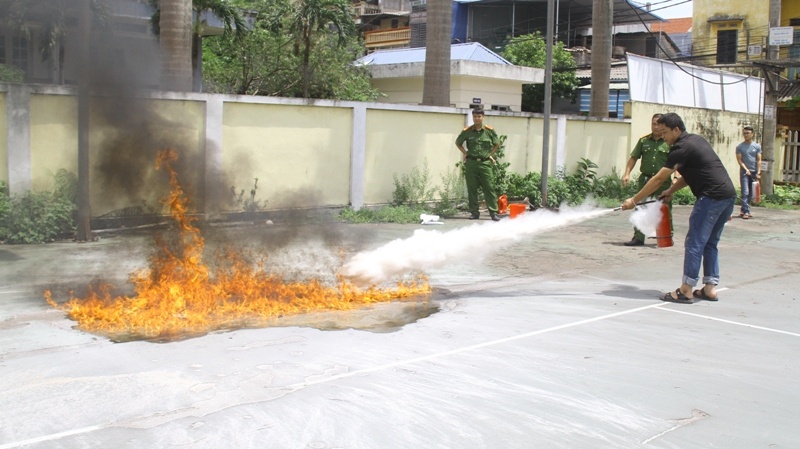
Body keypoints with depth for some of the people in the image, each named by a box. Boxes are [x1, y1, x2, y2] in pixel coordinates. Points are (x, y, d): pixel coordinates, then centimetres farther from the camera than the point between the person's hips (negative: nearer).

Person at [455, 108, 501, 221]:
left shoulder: (489, 130, 0)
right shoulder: (467, 131, 1)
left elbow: (497, 144, 15)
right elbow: (458, 143, 16)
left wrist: (490, 154, 8)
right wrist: (465, 153, 8)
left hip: (485, 163, -1)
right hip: (471, 163, 1)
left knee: (489, 188, -2)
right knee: (472, 189, 4)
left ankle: (493, 212, 2)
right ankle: (474, 212, 12)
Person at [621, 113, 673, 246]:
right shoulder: (643, 141, 7)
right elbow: (634, 158, 9)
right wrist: (627, 173, 0)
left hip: (663, 181, -2)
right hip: (645, 179, 2)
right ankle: (638, 238, 5)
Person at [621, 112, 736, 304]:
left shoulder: (682, 148, -11)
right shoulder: (696, 140, 18)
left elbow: (659, 178, -11)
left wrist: (634, 200, -6)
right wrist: (671, 190, 14)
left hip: (712, 197, -9)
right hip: (728, 195, 10)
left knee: (694, 243, -4)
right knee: (710, 244, 15)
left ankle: (686, 290, -3)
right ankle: (710, 288, 16)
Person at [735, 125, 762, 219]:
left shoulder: (757, 146, 7)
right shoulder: (739, 147, 1)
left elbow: (759, 160, 4)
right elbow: (739, 160, -3)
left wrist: (758, 172, -6)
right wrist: (746, 169, -15)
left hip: (754, 172, 3)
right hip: (744, 172, -3)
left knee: (750, 194, 7)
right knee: (745, 193, -11)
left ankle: (744, 210, 16)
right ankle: (746, 211, -13)